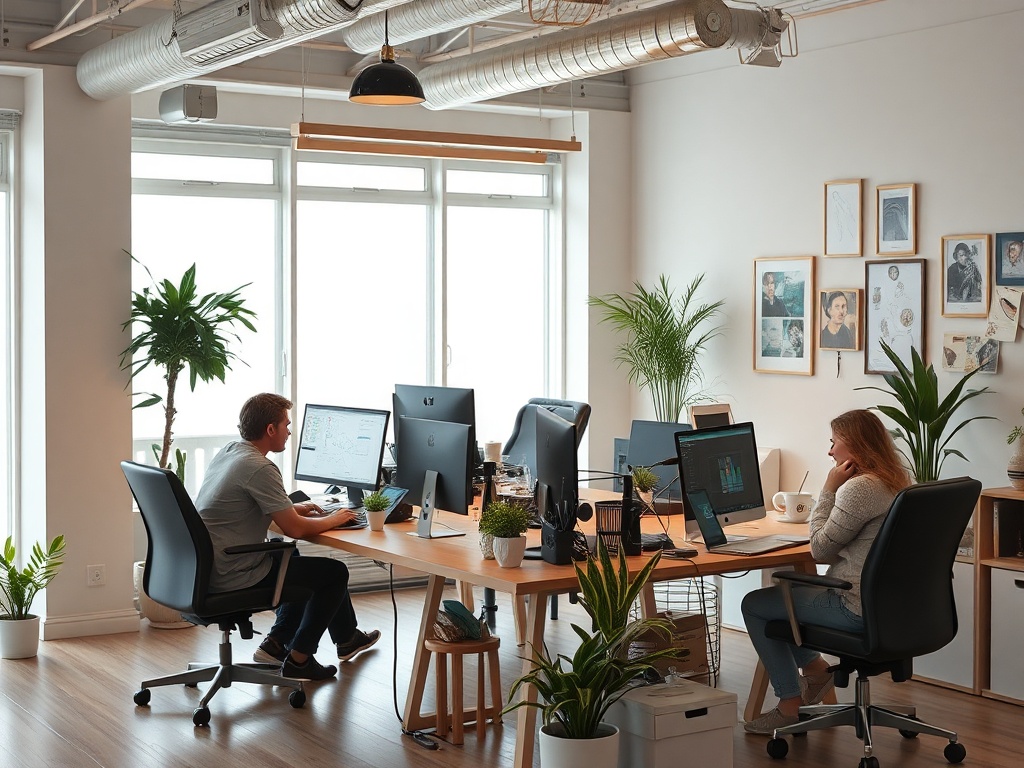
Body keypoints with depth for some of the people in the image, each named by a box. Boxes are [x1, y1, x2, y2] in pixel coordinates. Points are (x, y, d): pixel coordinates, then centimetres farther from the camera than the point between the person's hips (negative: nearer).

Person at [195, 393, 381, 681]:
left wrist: (292, 508, 15)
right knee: (335, 573, 4)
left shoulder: (227, 452, 7)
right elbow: (294, 529, -20)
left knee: (296, 561, 31)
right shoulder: (259, 468, -21)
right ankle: (298, 659, 12)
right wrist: (333, 519, -2)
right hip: (234, 579, -9)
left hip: (206, 570, 10)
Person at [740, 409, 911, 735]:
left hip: (855, 608, -10)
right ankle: (815, 668, 27)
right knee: (780, 589, 24)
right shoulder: (894, 481, 9)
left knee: (753, 604, 4)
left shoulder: (860, 488, -23)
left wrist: (829, 488, -12)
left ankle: (790, 705, 10)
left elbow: (820, 548, -14)